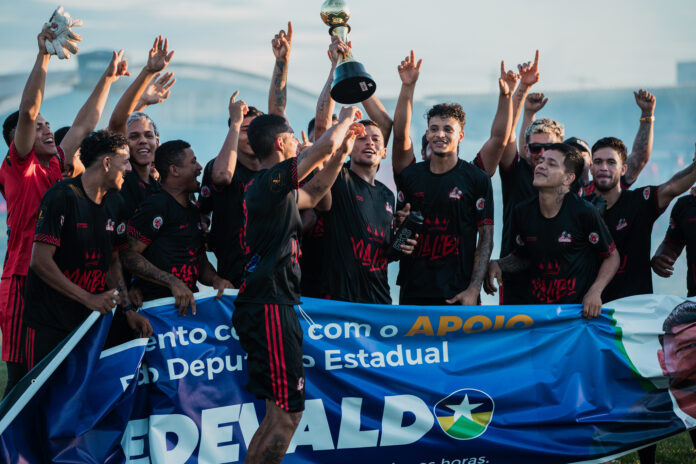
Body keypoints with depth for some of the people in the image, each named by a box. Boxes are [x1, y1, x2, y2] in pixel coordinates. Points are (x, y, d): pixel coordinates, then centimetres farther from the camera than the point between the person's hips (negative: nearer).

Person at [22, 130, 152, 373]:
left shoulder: (115, 205, 9)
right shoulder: (62, 196, -13)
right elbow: (40, 261, -18)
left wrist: (128, 308, 0)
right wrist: (90, 299, -20)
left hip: (89, 320, 6)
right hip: (48, 323, -6)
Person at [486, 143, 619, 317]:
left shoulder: (584, 212, -9)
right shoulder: (523, 213, 4)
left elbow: (612, 256, 2)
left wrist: (595, 291, -12)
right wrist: (497, 265, 1)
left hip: (578, 309, -3)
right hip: (534, 308, 4)